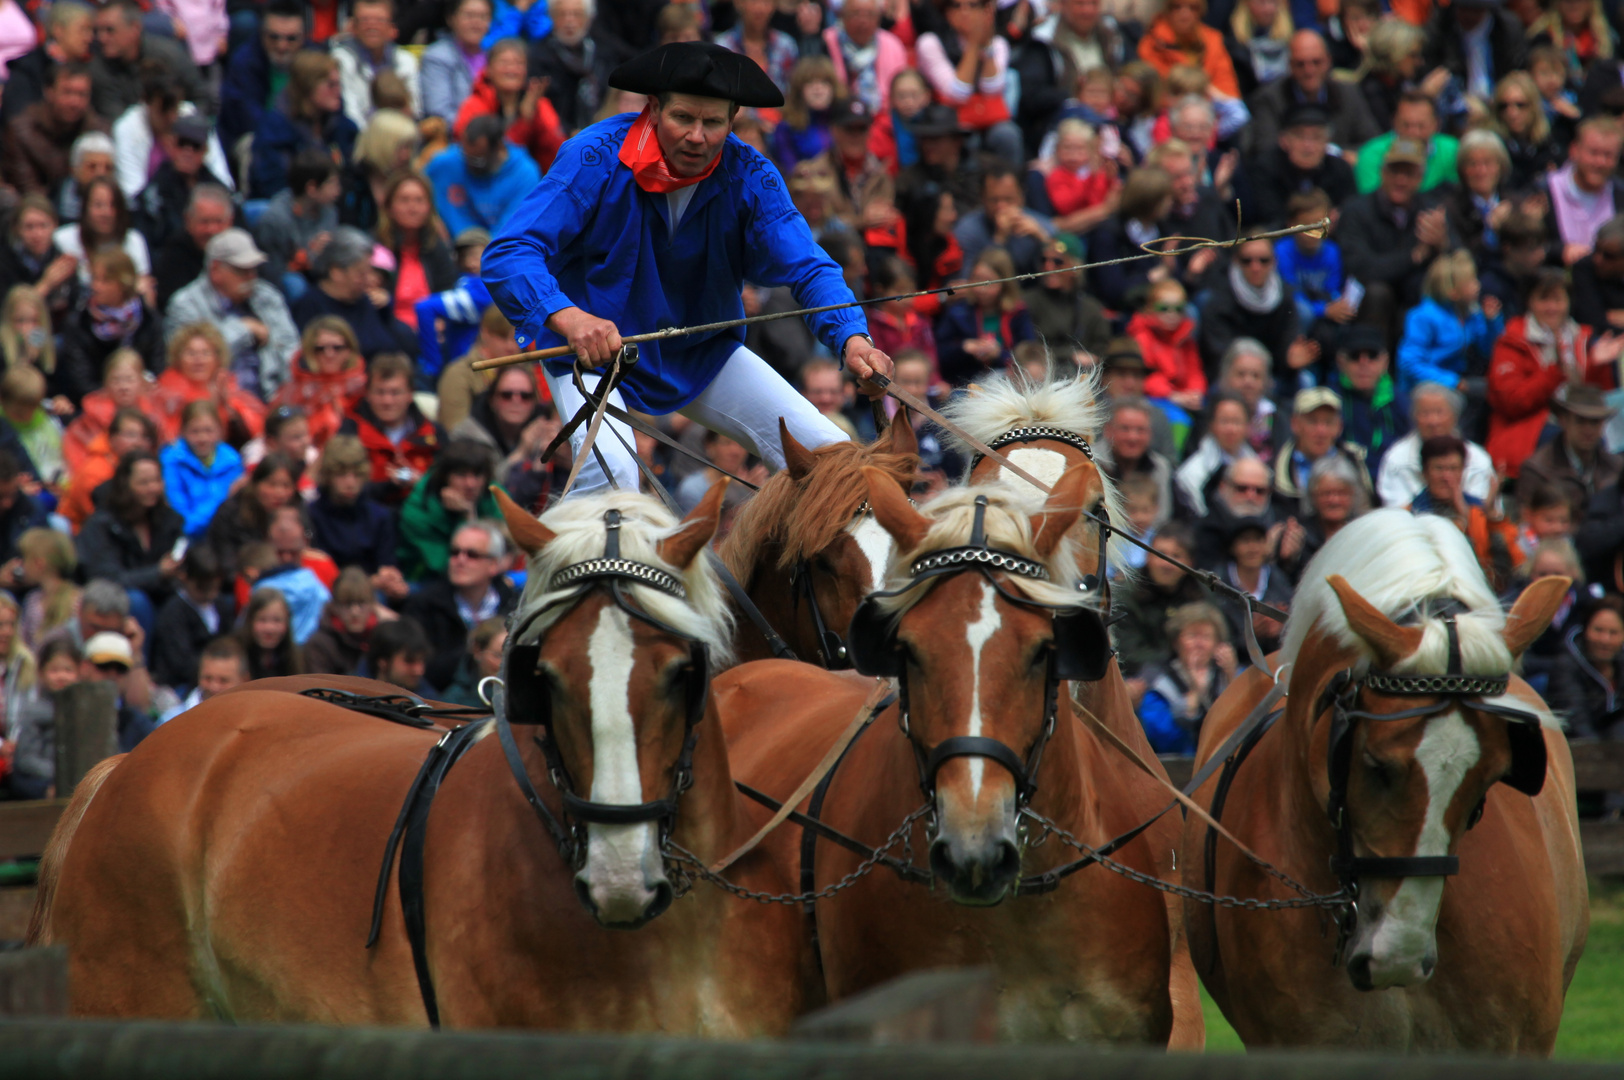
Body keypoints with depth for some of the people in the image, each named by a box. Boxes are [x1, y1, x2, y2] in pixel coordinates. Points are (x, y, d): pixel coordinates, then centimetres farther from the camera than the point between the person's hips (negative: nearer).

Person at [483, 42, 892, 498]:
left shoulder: (748, 176, -12)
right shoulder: (596, 161, -23)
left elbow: (807, 267, -19)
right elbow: (506, 255, -31)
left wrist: (852, 340, -40)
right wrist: (569, 318, -51)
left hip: (703, 355, 4)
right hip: (590, 352, -4)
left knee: (826, 455, -5)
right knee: (609, 473, -31)